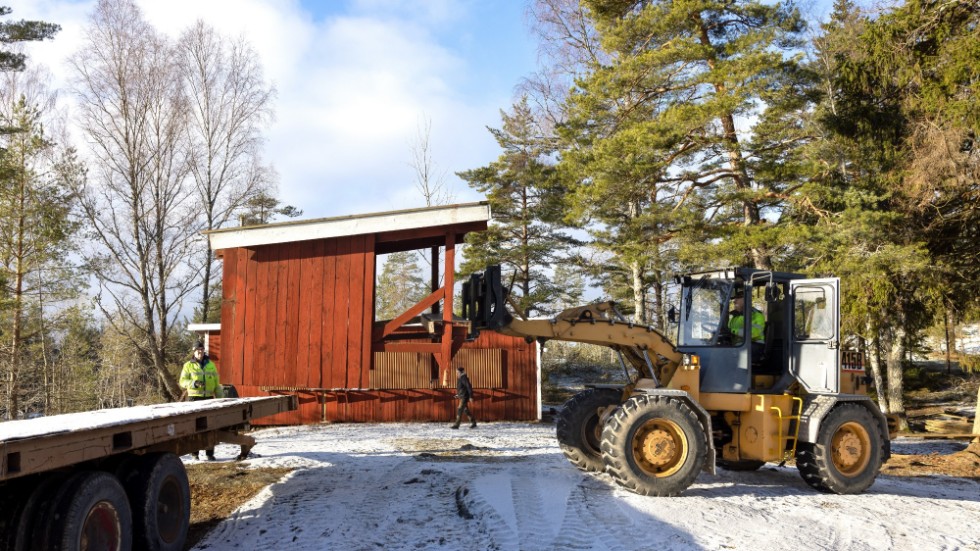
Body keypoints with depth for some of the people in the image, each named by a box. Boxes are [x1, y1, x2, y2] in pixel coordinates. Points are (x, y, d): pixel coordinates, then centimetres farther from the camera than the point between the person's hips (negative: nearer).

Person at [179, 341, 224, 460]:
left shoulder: (211, 365, 13)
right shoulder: (188, 365, 4)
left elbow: (216, 383, 16)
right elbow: (182, 382, -3)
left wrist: (221, 397, 12)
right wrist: (193, 383, -21)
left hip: (209, 398, 3)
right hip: (194, 398, -2)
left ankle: (210, 453, 7)